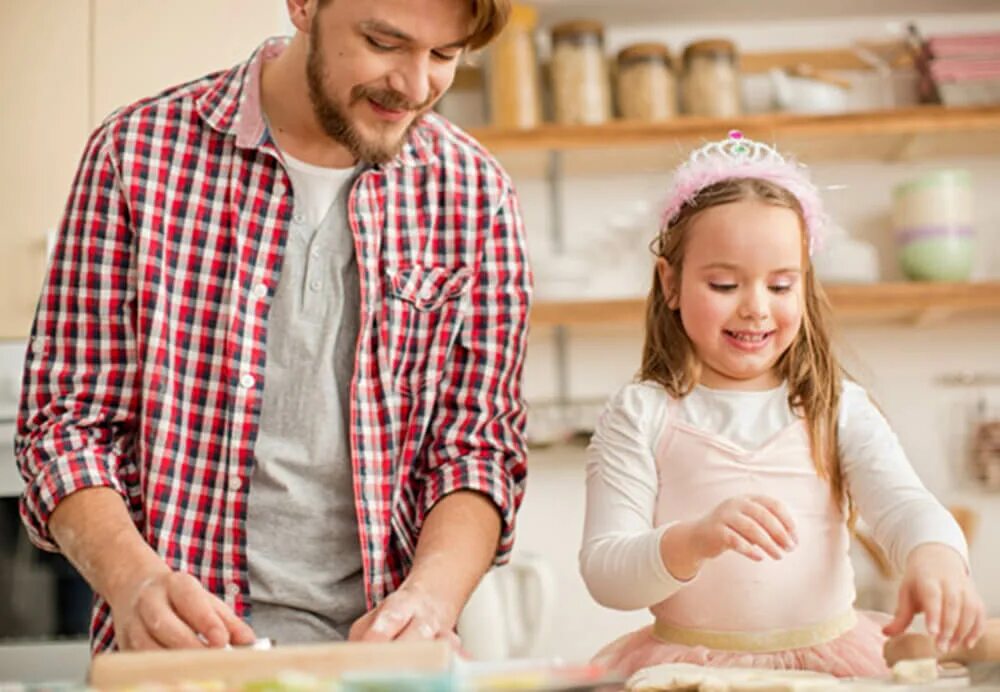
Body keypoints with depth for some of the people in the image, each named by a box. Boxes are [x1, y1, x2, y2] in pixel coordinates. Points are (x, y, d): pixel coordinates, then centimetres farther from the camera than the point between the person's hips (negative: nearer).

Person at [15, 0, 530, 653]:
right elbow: (70, 421, 1)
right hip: (178, 642, -2)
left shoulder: (477, 198, 3)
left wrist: (430, 593, -15)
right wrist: (132, 577, -17)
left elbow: (479, 447, 4)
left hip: (380, 647, 2)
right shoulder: (138, 152, -1)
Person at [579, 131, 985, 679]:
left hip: (830, 656, 2)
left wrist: (934, 554, -32)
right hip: (689, 665, -1)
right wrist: (694, 541, -28)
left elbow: (903, 504, -8)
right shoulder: (640, 415, -1)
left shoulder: (836, 408, 6)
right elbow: (603, 575, -8)